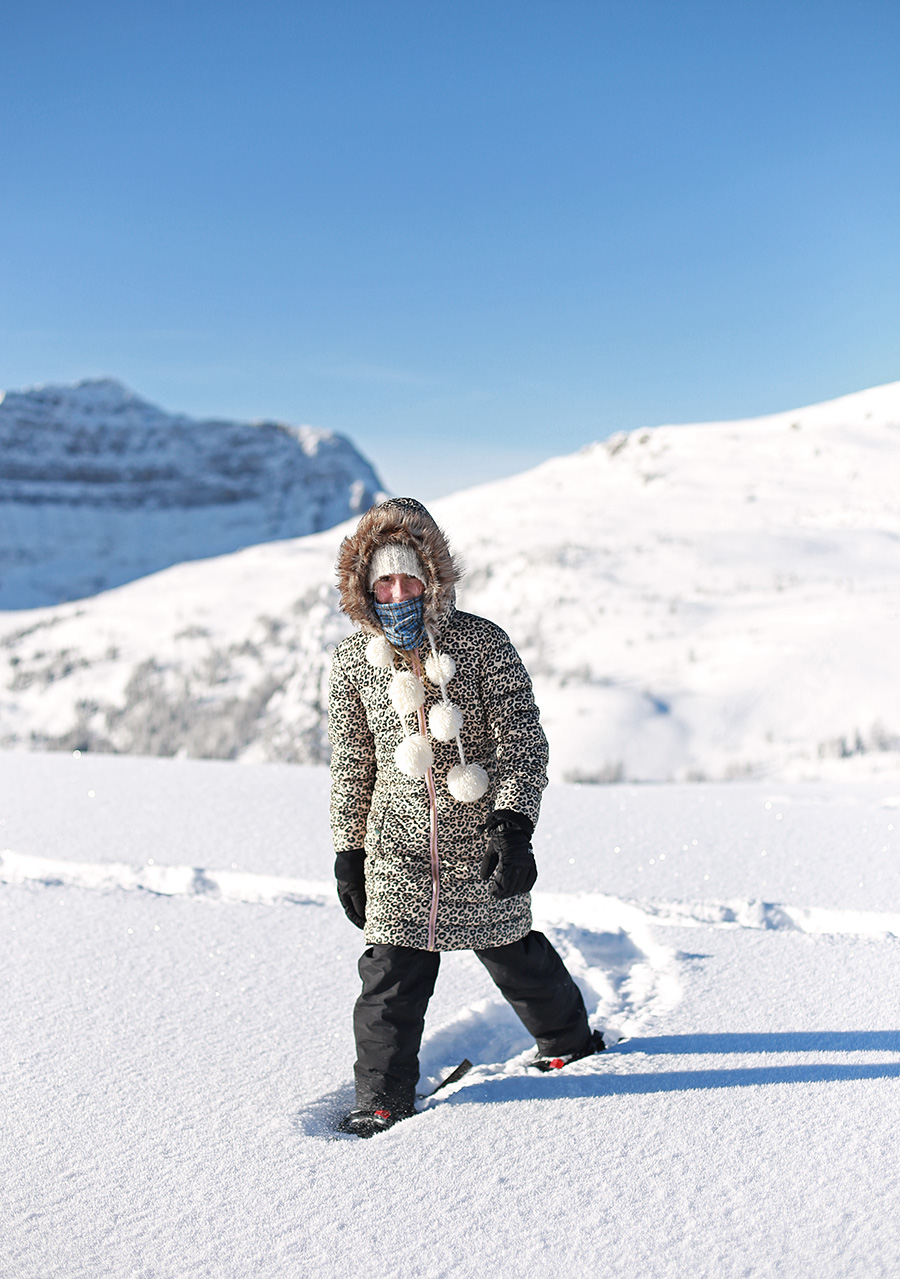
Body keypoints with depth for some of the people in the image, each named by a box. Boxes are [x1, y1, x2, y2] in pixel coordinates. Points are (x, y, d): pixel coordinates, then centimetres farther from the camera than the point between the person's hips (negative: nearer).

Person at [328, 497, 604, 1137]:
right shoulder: (354, 661, 0)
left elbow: (524, 742, -10)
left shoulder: (482, 643, -9)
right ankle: (384, 1098, 15)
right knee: (392, 975, -2)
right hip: (397, 849, 2)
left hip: (481, 846, -2)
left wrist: (513, 826, -20)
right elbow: (352, 765, 10)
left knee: (512, 954, 14)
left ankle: (568, 1036, 42)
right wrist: (349, 851, 9)